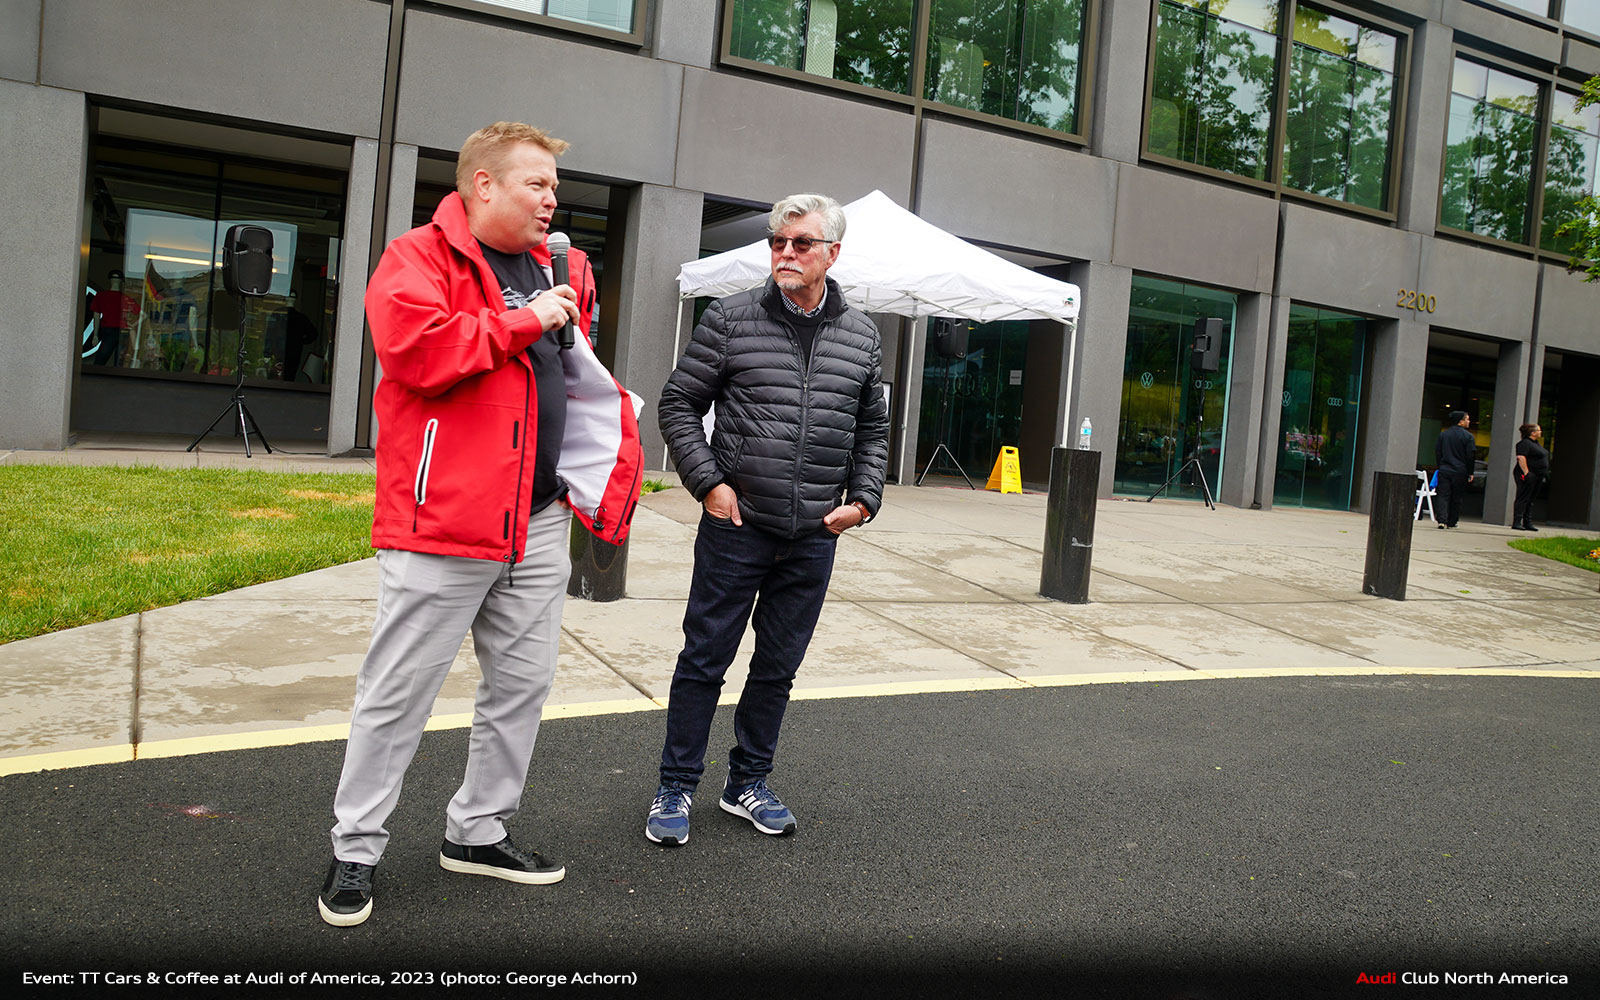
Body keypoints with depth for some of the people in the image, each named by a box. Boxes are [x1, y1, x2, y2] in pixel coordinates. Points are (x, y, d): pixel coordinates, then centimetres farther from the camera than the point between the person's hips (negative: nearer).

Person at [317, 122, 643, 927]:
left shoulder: (559, 272, 16)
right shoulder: (418, 259, -6)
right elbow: (417, 352, -23)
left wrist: (606, 472, 18)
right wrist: (522, 322, -15)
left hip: (538, 525, 7)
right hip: (442, 524, -7)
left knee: (522, 685, 14)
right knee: (398, 694, 3)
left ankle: (477, 831, 31)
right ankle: (355, 850, 20)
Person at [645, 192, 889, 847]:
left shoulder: (861, 336, 8)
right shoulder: (731, 319, -2)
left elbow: (873, 429, 17)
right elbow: (679, 405, 1)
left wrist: (863, 499, 4)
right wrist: (709, 482, -9)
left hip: (814, 538, 3)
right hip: (736, 526, -3)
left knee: (778, 667, 14)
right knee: (704, 660, 5)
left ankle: (748, 783, 30)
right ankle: (676, 788, 20)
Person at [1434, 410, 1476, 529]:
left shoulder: (1443, 434, 7)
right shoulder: (1468, 436, -6)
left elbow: (1437, 452, 10)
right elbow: (1471, 456, -6)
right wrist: (1470, 473, 2)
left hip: (1444, 470, 3)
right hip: (1460, 472, -3)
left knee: (1443, 496, 0)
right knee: (1456, 498, 8)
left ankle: (1442, 520, -15)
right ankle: (1451, 522, 13)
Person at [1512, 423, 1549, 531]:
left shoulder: (1536, 443, 19)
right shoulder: (1525, 443, -12)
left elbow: (1544, 458, 28)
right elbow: (1521, 458, -21)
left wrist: (1545, 473, 23)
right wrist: (1526, 473, -27)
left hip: (1536, 477, 10)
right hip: (1528, 476, -10)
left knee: (1530, 500, 11)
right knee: (1523, 499, -10)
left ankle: (1528, 523, 14)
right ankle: (1516, 522, -10)